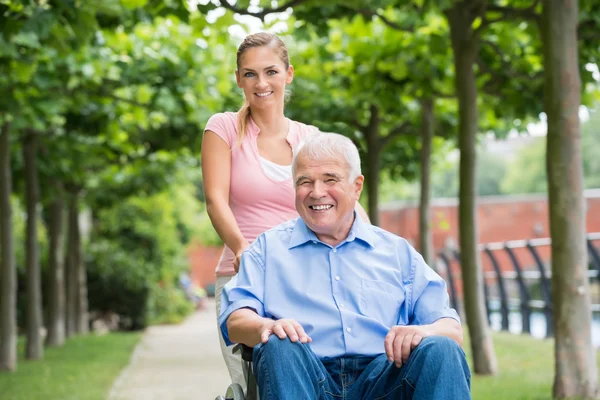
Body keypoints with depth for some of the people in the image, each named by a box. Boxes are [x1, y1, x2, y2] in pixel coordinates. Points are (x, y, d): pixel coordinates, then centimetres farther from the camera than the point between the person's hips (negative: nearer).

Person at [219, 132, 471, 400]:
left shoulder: (397, 251, 21)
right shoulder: (269, 247, 19)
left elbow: (452, 330, 13)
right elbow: (235, 320, 5)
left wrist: (424, 331, -13)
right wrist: (267, 326, -20)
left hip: (382, 378, 2)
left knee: (441, 349, -27)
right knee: (281, 347, -33)